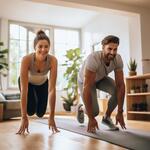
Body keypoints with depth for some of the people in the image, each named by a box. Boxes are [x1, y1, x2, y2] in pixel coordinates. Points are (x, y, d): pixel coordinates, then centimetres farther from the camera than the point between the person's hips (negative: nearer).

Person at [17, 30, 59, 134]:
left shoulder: (53, 60, -35)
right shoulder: (26, 59, -39)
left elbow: (52, 89, -35)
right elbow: (24, 90, -39)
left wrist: (51, 117, -35)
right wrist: (24, 117, -40)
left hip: (43, 83, 2)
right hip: (28, 82, -1)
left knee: (40, 113, 0)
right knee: (31, 111, -19)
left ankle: (38, 98, 35)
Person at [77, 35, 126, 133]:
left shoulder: (118, 59, -26)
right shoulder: (93, 59, -42)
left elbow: (121, 85, -24)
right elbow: (87, 88, -42)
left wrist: (120, 112, -27)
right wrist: (91, 118, -40)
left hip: (101, 78, 4)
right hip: (85, 80, -4)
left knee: (118, 91, -24)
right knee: (94, 111, -18)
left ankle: (107, 117, 1)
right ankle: (81, 108, 21)